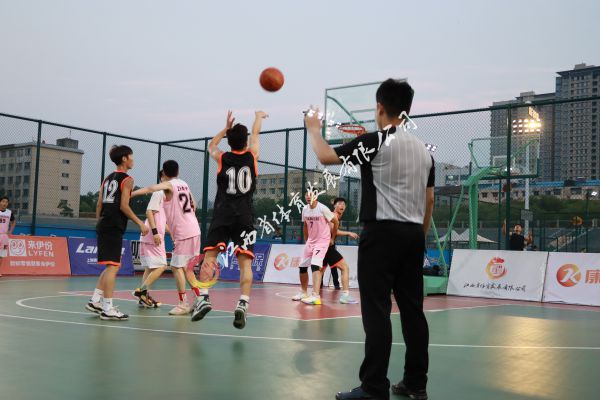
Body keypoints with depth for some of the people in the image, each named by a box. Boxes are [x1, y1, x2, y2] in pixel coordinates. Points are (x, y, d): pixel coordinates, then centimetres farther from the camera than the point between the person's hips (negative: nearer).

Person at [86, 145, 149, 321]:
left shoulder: (107, 178, 19)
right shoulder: (127, 179, -5)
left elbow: (99, 204, 16)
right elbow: (123, 206, -13)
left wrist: (99, 223, 20)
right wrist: (140, 223, -8)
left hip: (103, 225, 9)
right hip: (114, 227, -9)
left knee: (111, 266, 18)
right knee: (113, 266, -7)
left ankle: (95, 301, 16)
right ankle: (107, 308, -7)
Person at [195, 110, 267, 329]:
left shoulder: (222, 158, 7)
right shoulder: (252, 155, 7)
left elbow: (211, 146, 32)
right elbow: (255, 133, 28)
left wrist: (226, 127, 39)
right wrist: (259, 116, 46)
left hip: (222, 215, 0)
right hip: (244, 217, 0)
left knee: (209, 256, 2)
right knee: (245, 262, -4)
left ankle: (204, 298, -12)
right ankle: (242, 304, -17)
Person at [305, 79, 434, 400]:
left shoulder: (375, 141, -8)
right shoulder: (423, 149, 14)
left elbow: (326, 157, -6)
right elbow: (429, 200, 16)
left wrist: (314, 128, 12)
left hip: (382, 232, -7)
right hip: (413, 234, 7)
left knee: (377, 311, -5)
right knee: (412, 310, 11)